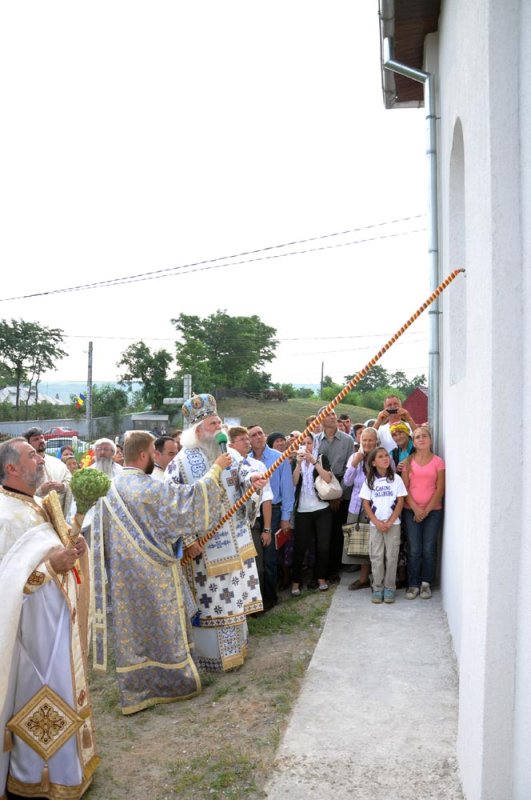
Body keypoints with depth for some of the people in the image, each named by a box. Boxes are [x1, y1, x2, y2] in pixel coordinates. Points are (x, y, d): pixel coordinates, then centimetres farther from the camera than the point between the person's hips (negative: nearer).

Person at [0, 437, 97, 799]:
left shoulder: (38, 505, 9)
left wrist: (70, 549, 2)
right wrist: (49, 564, -25)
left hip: (57, 616, 9)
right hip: (33, 622, -9)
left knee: (60, 688, 20)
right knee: (38, 695, 4)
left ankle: (64, 760, 36)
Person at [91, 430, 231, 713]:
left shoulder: (114, 486, 3)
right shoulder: (147, 487, -21)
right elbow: (189, 498, -24)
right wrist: (215, 469, -14)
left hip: (125, 572, 7)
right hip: (153, 573, -7)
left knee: (134, 626, 14)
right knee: (163, 624, 9)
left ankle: (136, 689, 25)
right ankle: (172, 682, 25)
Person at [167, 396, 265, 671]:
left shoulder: (231, 455, 5)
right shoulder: (181, 463, -10)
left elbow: (244, 475, -9)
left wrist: (252, 479, -34)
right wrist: (188, 539, -16)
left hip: (235, 542, 5)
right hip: (204, 546, -5)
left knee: (234, 596, 17)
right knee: (209, 600, 5)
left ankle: (235, 648, 34)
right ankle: (211, 654, 21)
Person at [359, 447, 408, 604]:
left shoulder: (396, 478, 0)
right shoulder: (369, 480, 3)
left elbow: (400, 502, -2)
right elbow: (366, 504, 1)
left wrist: (389, 522, -10)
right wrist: (377, 523, -9)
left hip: (393, 524, -1)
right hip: (375, 525, 1)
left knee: (391, 556, 2)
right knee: (376, 557, 3)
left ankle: (389, 588, 11)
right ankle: (377, 588, 12)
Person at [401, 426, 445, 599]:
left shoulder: (438, 462, 2)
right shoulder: (408, 462, 5)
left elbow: (440, 489, -2)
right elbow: (405, 488, 0)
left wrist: (427, 510, -8)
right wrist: (416, 509, -10)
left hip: (433, 510, 0)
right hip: (411, 510, 1)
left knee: (429, 549, 0)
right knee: (414, 550, 0)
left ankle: (426, 583, 14)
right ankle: (413, 584, 9)